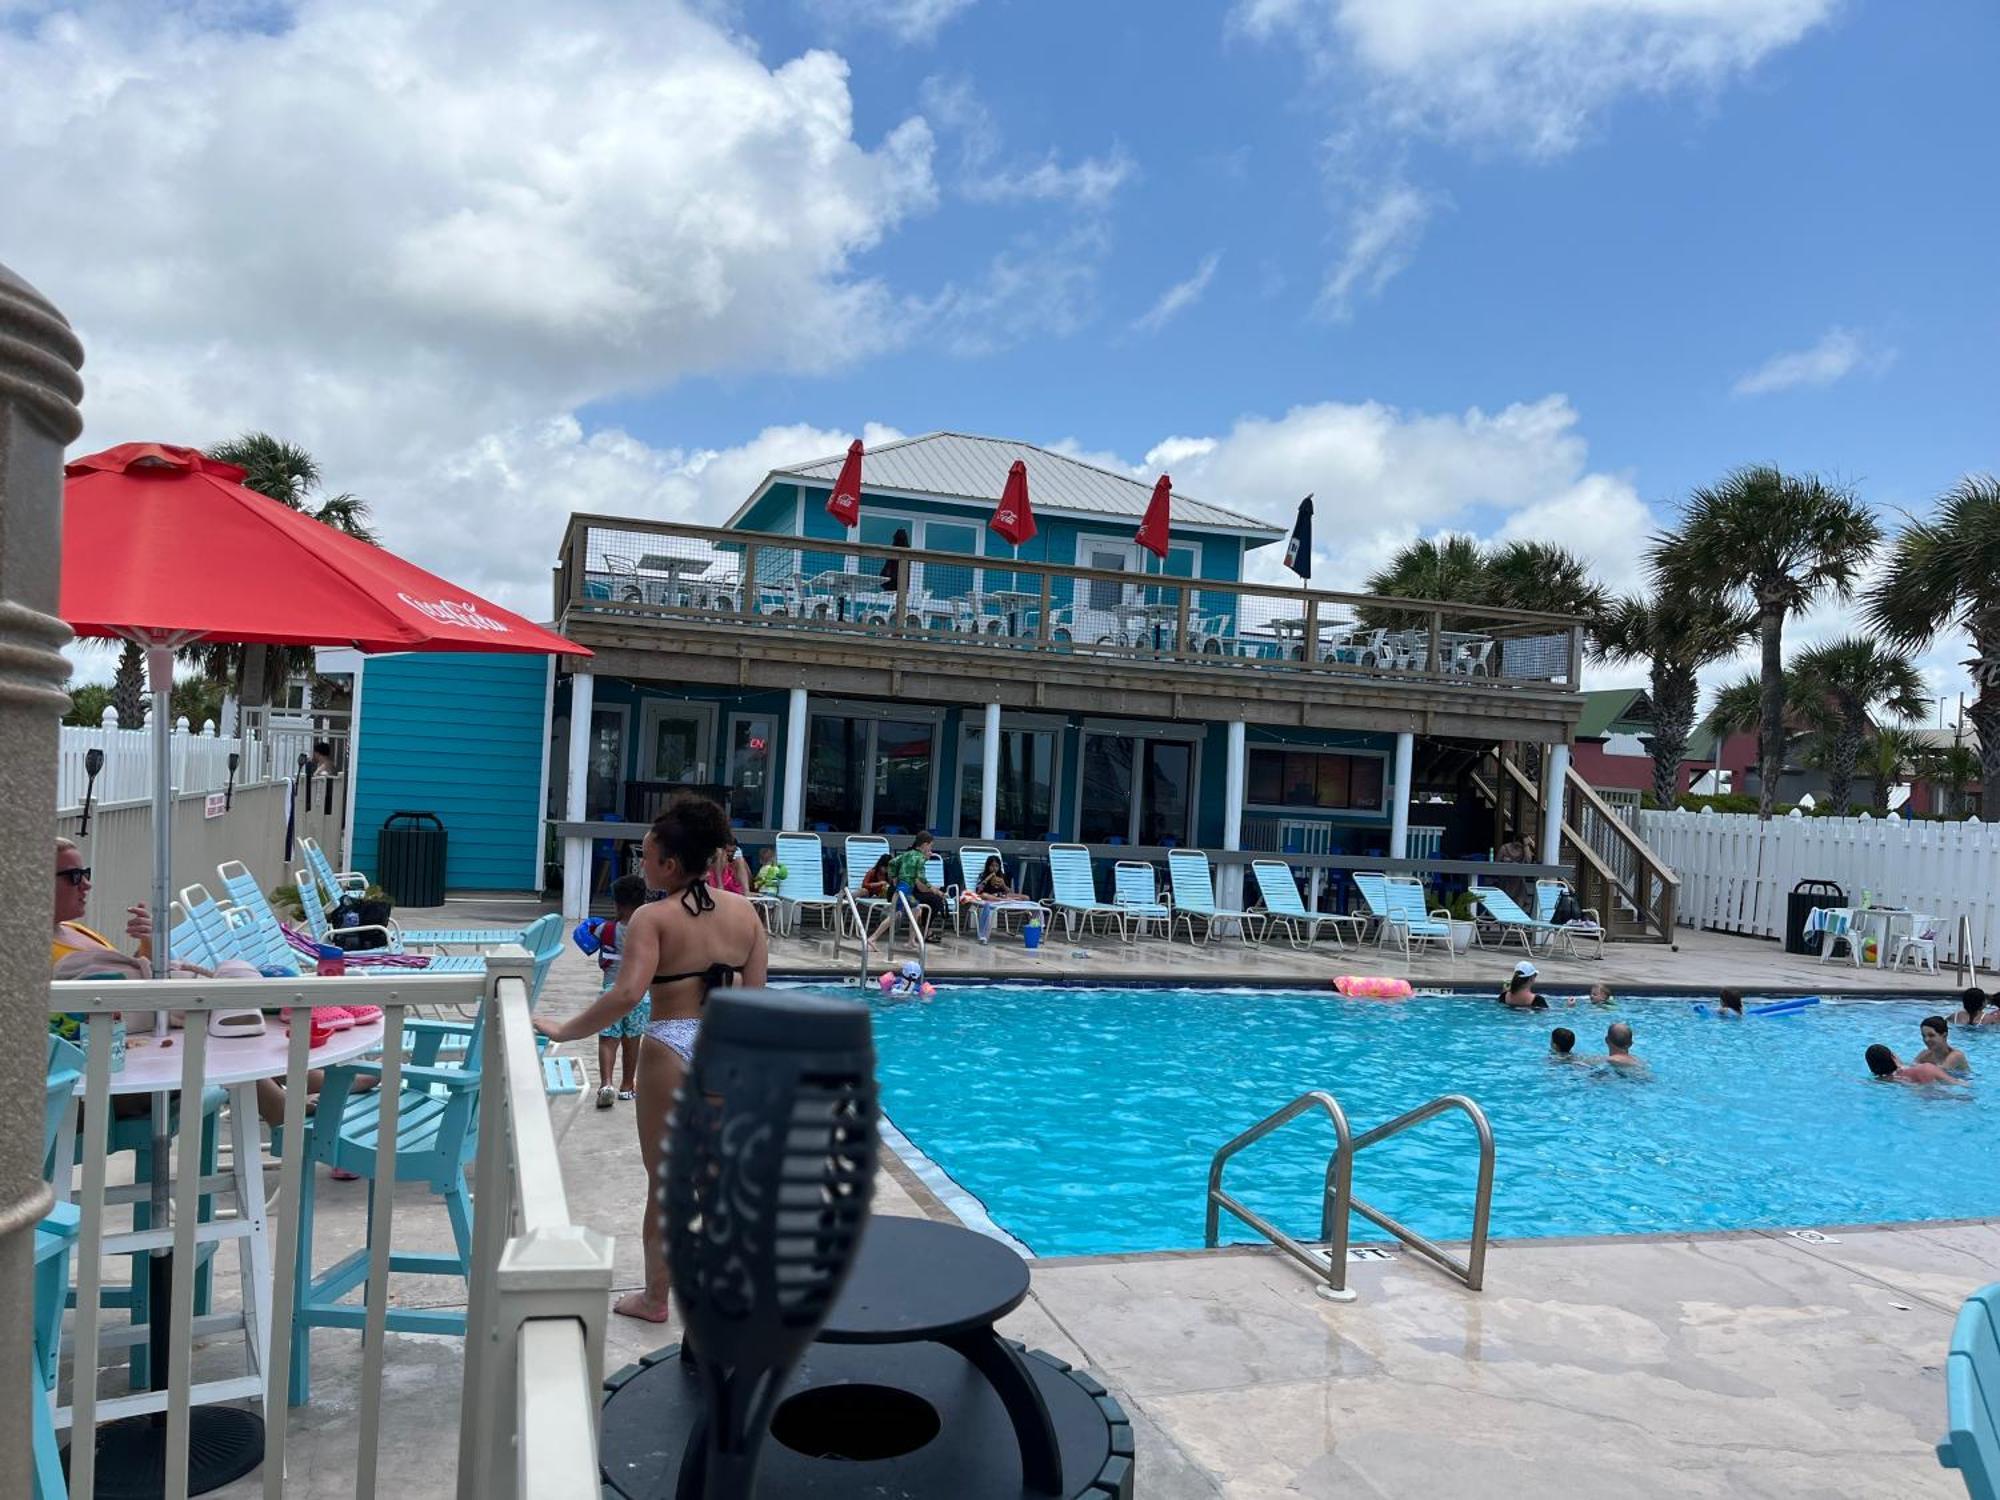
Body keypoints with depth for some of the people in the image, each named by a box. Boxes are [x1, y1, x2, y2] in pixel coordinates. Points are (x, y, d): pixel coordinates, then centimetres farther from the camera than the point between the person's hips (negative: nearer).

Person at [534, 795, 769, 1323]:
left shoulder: (653, 917, -10)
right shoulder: (744, 911, 3)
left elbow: (627, 994, -23)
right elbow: (754, 996, 4)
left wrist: (565, 1030, -15)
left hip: (672, 1051, -4)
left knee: (664, 1180, 11)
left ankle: (654, 1297, 24)